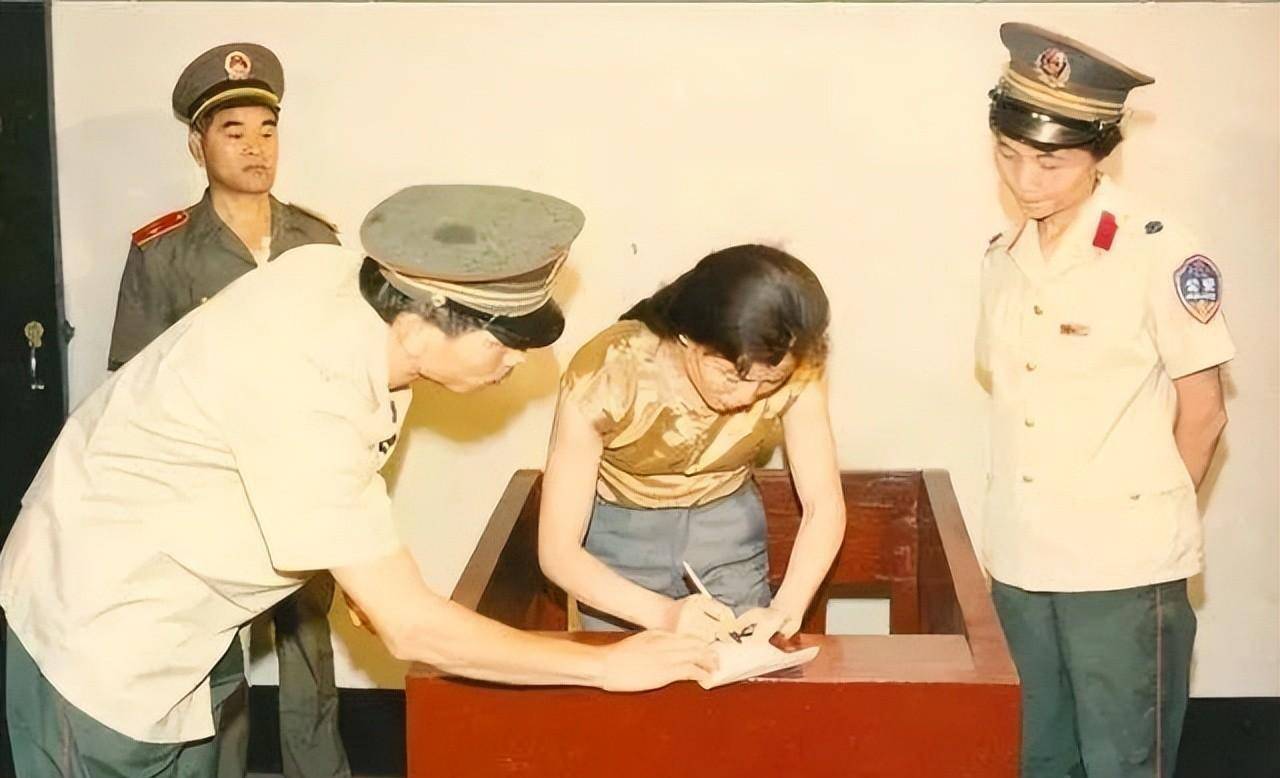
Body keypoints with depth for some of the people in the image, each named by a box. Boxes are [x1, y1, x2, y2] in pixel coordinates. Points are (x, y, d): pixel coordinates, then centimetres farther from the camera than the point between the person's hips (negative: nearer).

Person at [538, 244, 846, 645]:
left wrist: (787, 607, -33)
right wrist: (664, 613, -43)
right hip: (622, 535, -2)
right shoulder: (604, 376, -31)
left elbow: (824, 506, -16)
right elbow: (557, 551, -28)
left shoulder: (794, 371, -23)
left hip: (729, 532, 2)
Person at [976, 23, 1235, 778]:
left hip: (1124, 570, -5)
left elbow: (1203, 410, -4)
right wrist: (1028, 523, 7)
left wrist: (1149, 522, 5)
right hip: (1020, 562, 6)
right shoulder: (1003, 257, 7)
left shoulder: (1160, 251, -10)